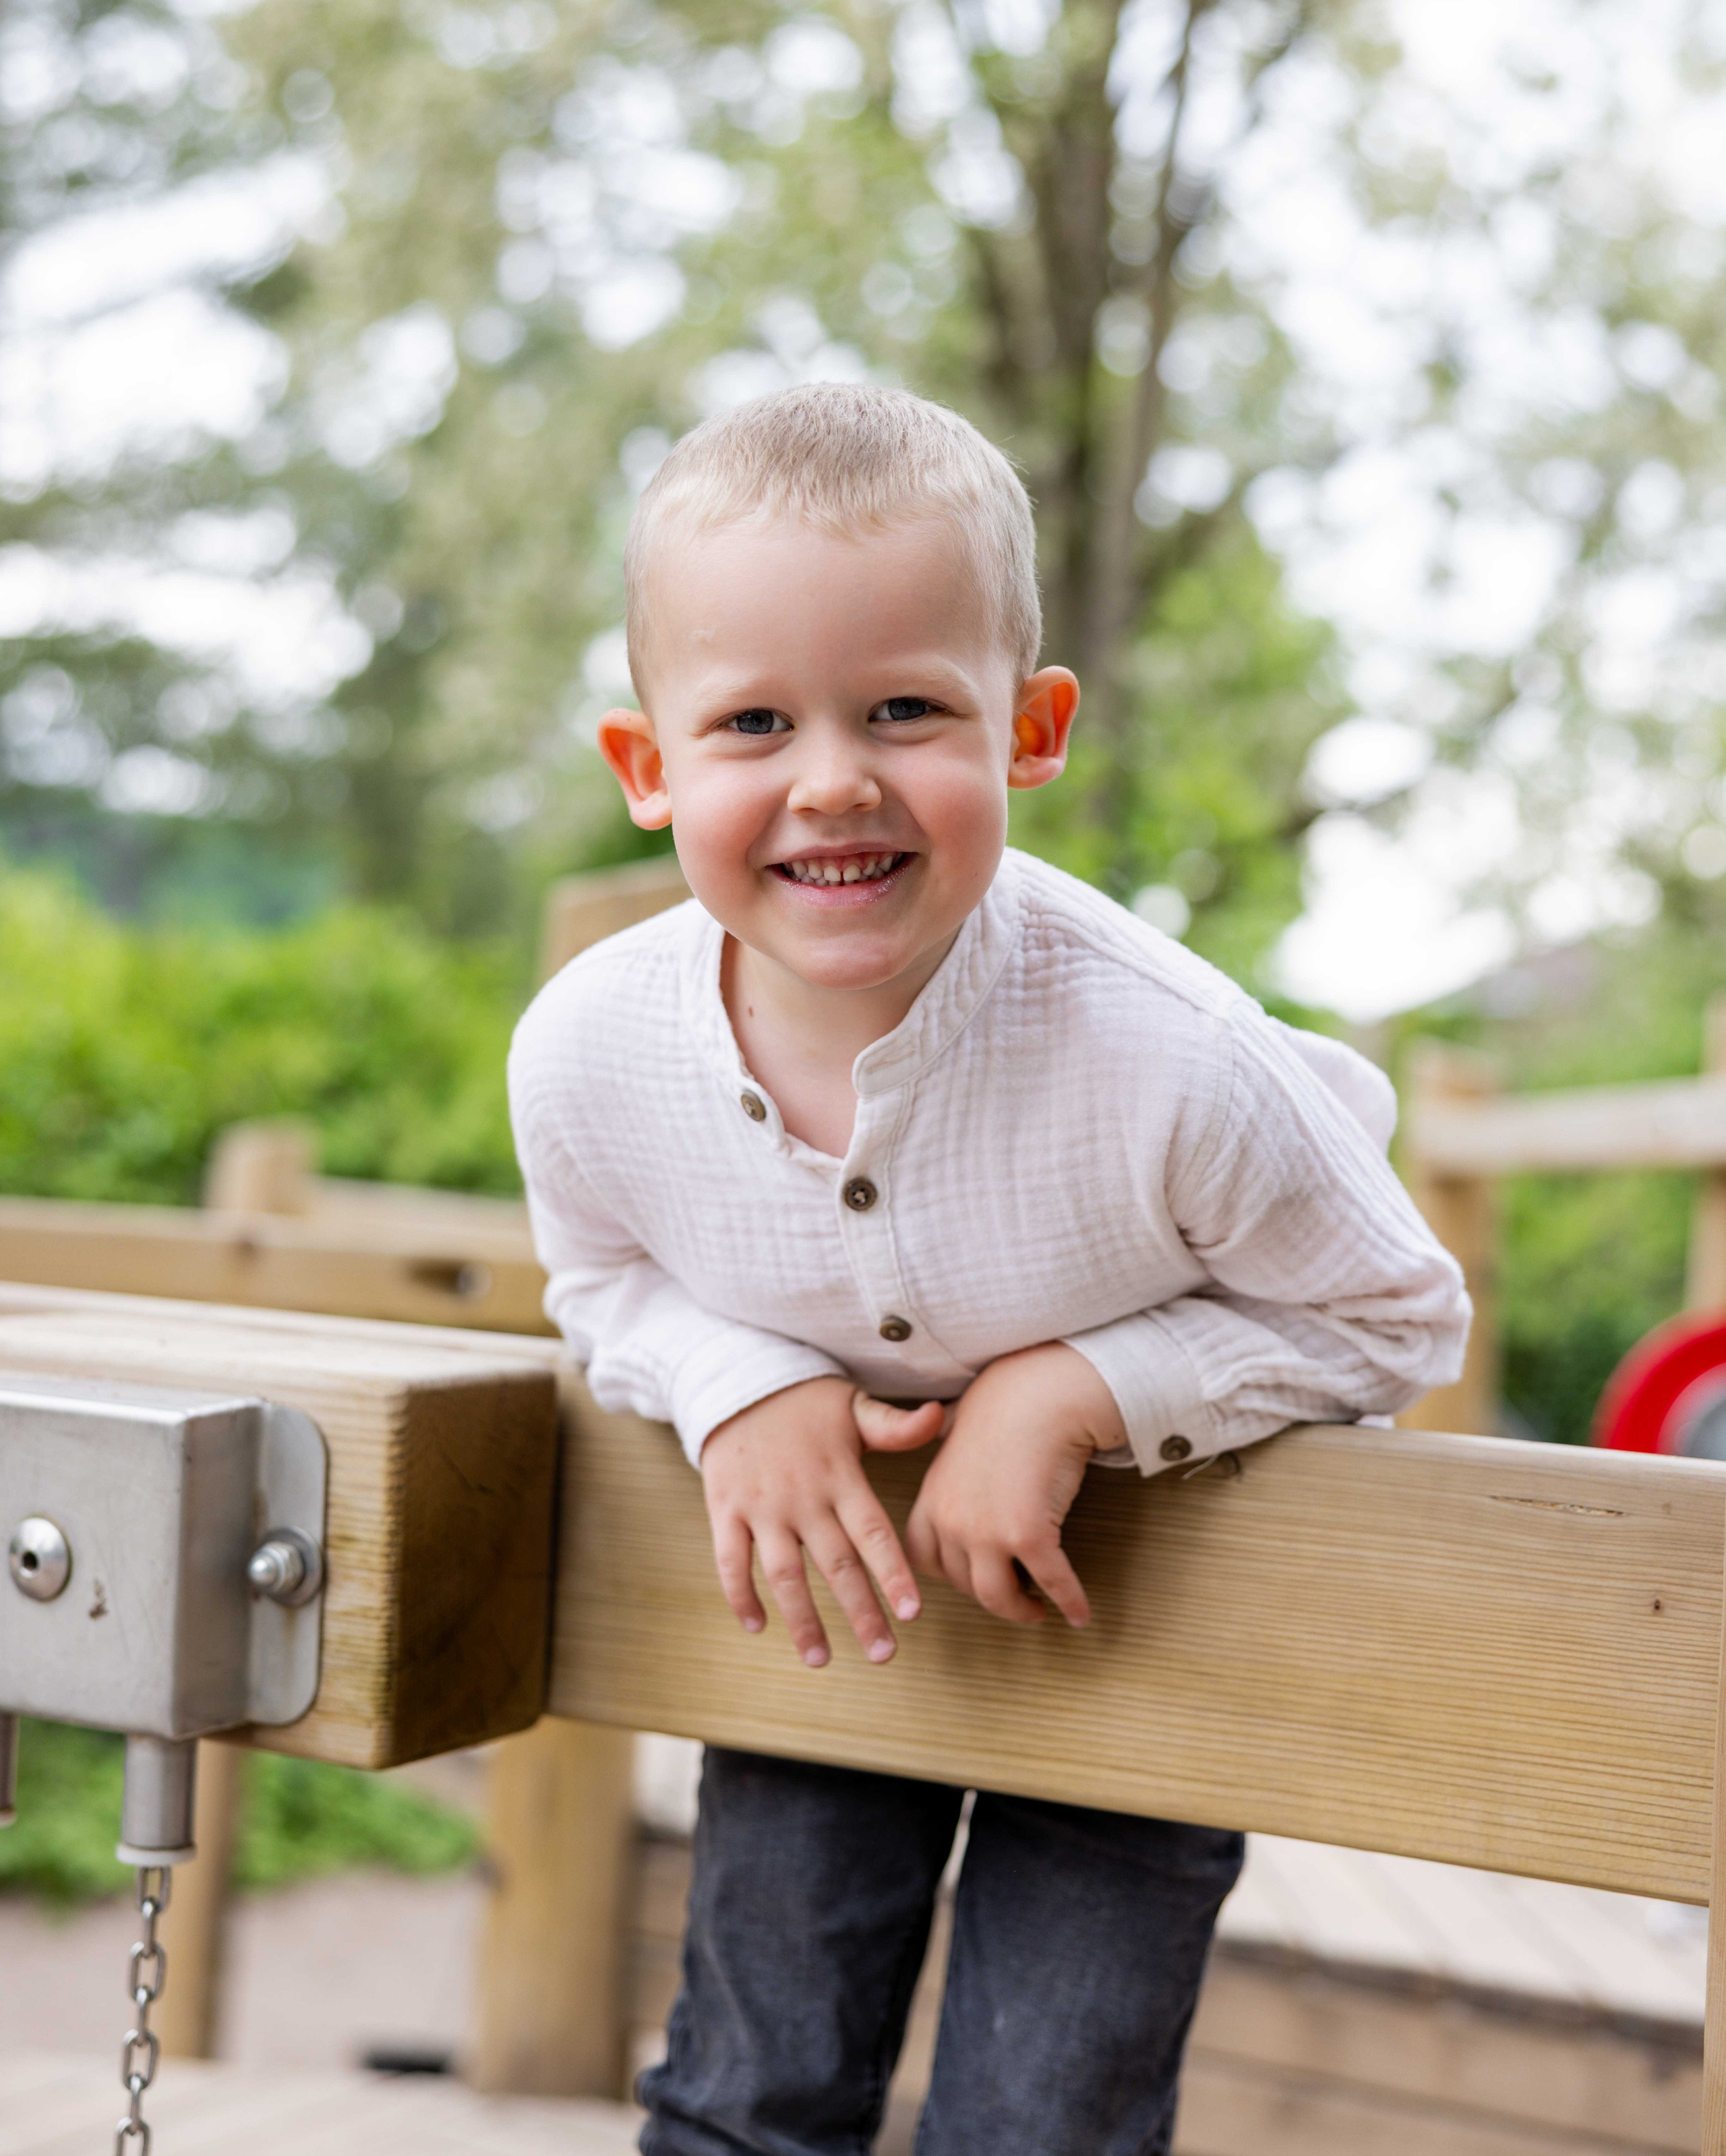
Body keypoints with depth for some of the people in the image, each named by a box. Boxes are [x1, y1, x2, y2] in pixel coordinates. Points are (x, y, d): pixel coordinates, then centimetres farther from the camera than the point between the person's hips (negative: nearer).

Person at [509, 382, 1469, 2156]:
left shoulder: (1167, 1063, -34)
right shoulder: (584, 1054, -24)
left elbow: (1390, 1321, -17)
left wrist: (1077, 1386, -29)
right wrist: (740, 1390, -23)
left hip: (1131, 1604, -2)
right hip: (832, 1571, 3)